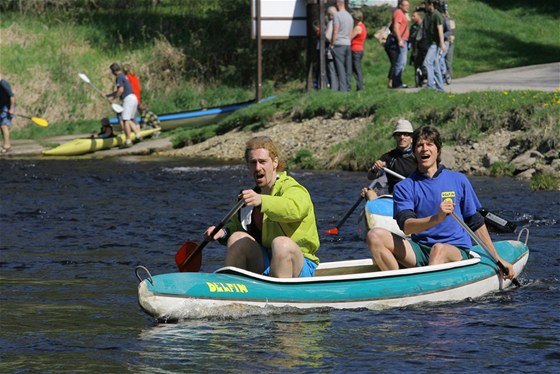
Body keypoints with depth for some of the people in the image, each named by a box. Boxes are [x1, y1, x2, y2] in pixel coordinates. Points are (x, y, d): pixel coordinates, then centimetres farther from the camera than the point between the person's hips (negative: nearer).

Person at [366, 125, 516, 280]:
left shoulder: (458, 180, 8)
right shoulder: (404, 187, 5)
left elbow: (476, 223, 16)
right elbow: (406, 226, -13)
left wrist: (498, 259, 15)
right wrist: (436, 218, -32)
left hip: (457, 251, -2)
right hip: (420, 250, 2)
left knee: (439, 249, -38)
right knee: (375, 236, -20)